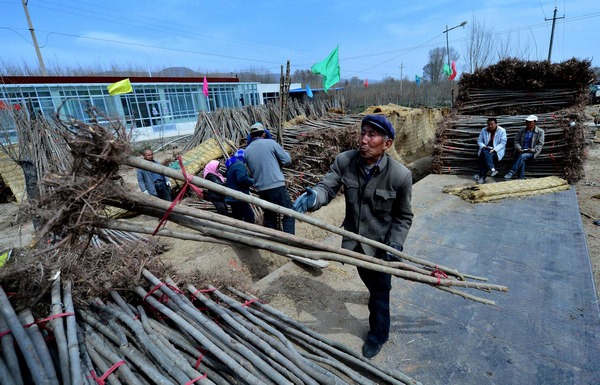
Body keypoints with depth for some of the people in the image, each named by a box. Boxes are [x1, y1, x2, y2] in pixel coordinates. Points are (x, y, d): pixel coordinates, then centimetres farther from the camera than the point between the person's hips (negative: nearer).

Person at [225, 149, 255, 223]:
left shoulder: (231, 165, 21)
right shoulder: (239, 165, -12)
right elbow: (242, 179, -26)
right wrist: (253, 181, -12)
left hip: (232, 198, 11)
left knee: (237, 217, 16)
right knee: (249, 215, -10)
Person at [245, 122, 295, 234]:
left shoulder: (247, 151, 11)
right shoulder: (270, 143, -1)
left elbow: (251, 171, 16)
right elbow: (287, 159, 1)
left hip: (261, 188, 5)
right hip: (276, 185, -5)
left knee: (269, 217, 16)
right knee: (288, 214, 2)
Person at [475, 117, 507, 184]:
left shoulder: (502, 131, 1)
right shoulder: (484, 130, 12)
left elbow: (502, 143, -7)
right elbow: (479, 141, 13)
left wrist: (494, 149, -22)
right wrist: (483, 146, -9)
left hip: (497, 151, -3)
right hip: (485, 149, 3)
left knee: (484, 157, -33)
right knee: (485, 152, -35)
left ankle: (482, 177, -30)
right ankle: (492, 170, -41)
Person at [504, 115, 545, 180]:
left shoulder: (540, 132, 9)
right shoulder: (521, 131, 17)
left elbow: (540, 144, 3)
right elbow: (516, 141, 12)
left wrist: (533, 150, -15)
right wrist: (519, 148, -8)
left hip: (532, 152, -2)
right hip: (521, 151, 2)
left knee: (522, 156, -35)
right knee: (522, 159, -32)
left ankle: (511, 173, -40)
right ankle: (521, 178, -34)